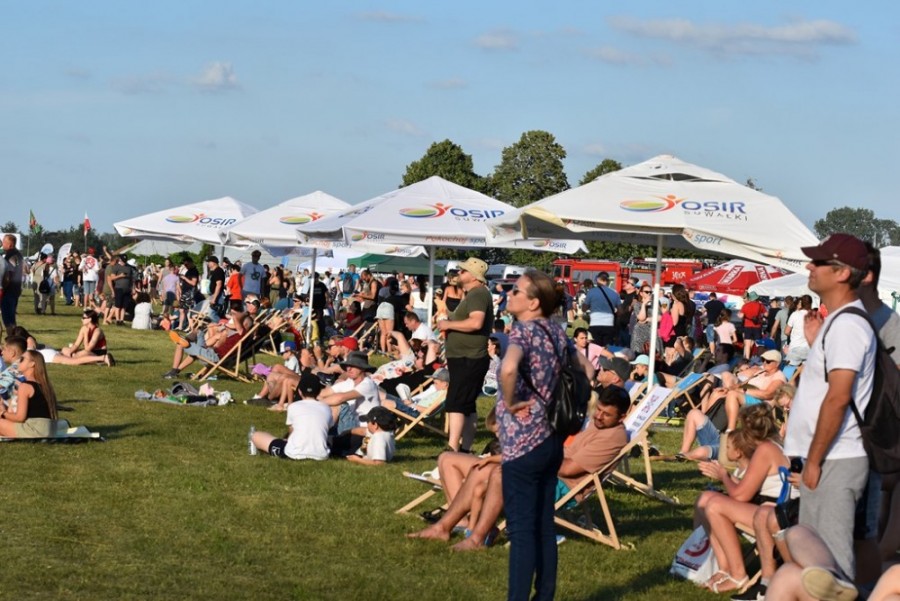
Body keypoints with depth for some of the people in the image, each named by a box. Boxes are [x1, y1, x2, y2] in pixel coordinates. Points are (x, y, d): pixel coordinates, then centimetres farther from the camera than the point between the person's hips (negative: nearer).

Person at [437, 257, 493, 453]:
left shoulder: (478, 294, -15)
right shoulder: (473, 294, 19)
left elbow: (476, 322, -30)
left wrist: (449, 324, -19)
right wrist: (449, 322, 11)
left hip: (468, 360, -11)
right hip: (465, 358, 11)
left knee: (455, 404, -16)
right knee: (467, 406, 13)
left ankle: (452, 449, -22)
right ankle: (465, 448, 18)